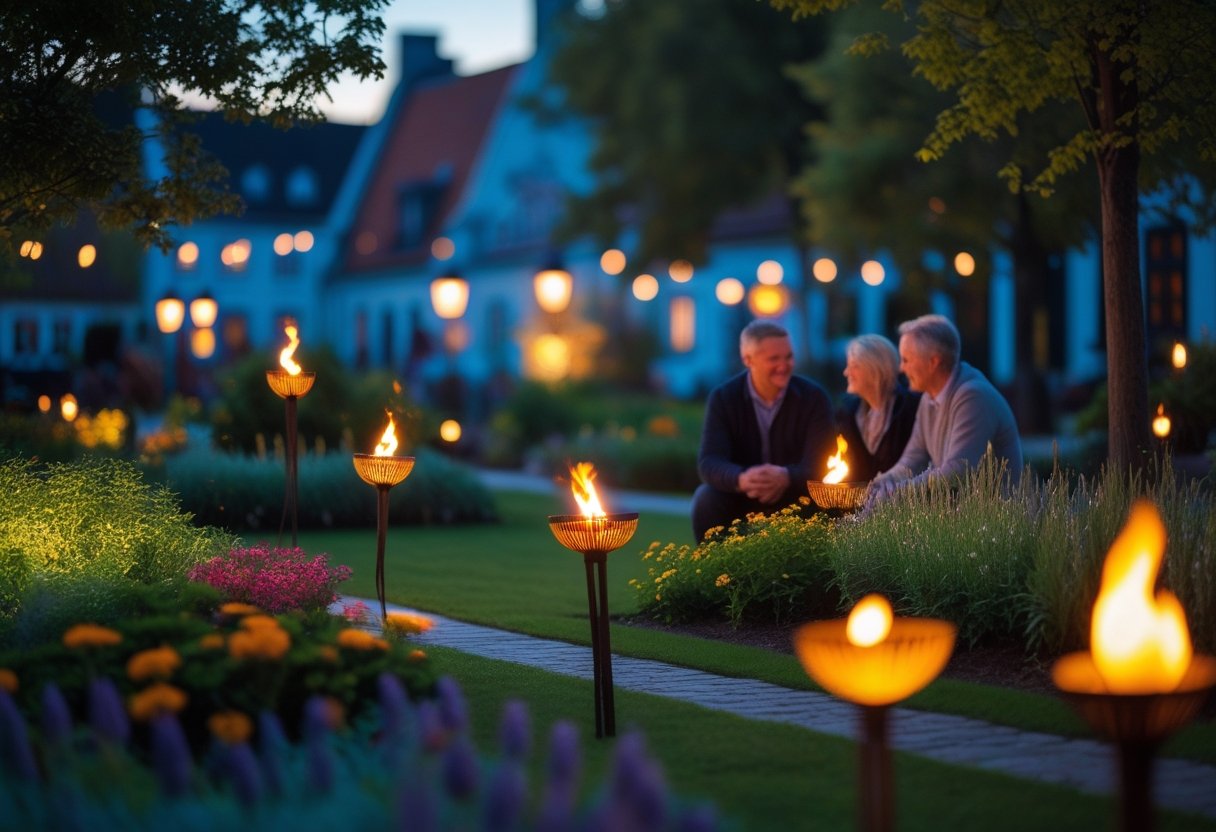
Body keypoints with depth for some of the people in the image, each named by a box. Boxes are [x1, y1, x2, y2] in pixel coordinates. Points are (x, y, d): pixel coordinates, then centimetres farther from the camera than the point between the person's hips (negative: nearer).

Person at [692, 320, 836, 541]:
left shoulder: (814, 396, -10)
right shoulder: (723, 397, -10)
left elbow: (821, 462, -19)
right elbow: (709, 462, -20)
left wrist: (787, 477, -43)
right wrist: (741, 479, -45)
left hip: (796, 498, 0)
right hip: (741, 498, 0)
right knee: (707, 499, -29)